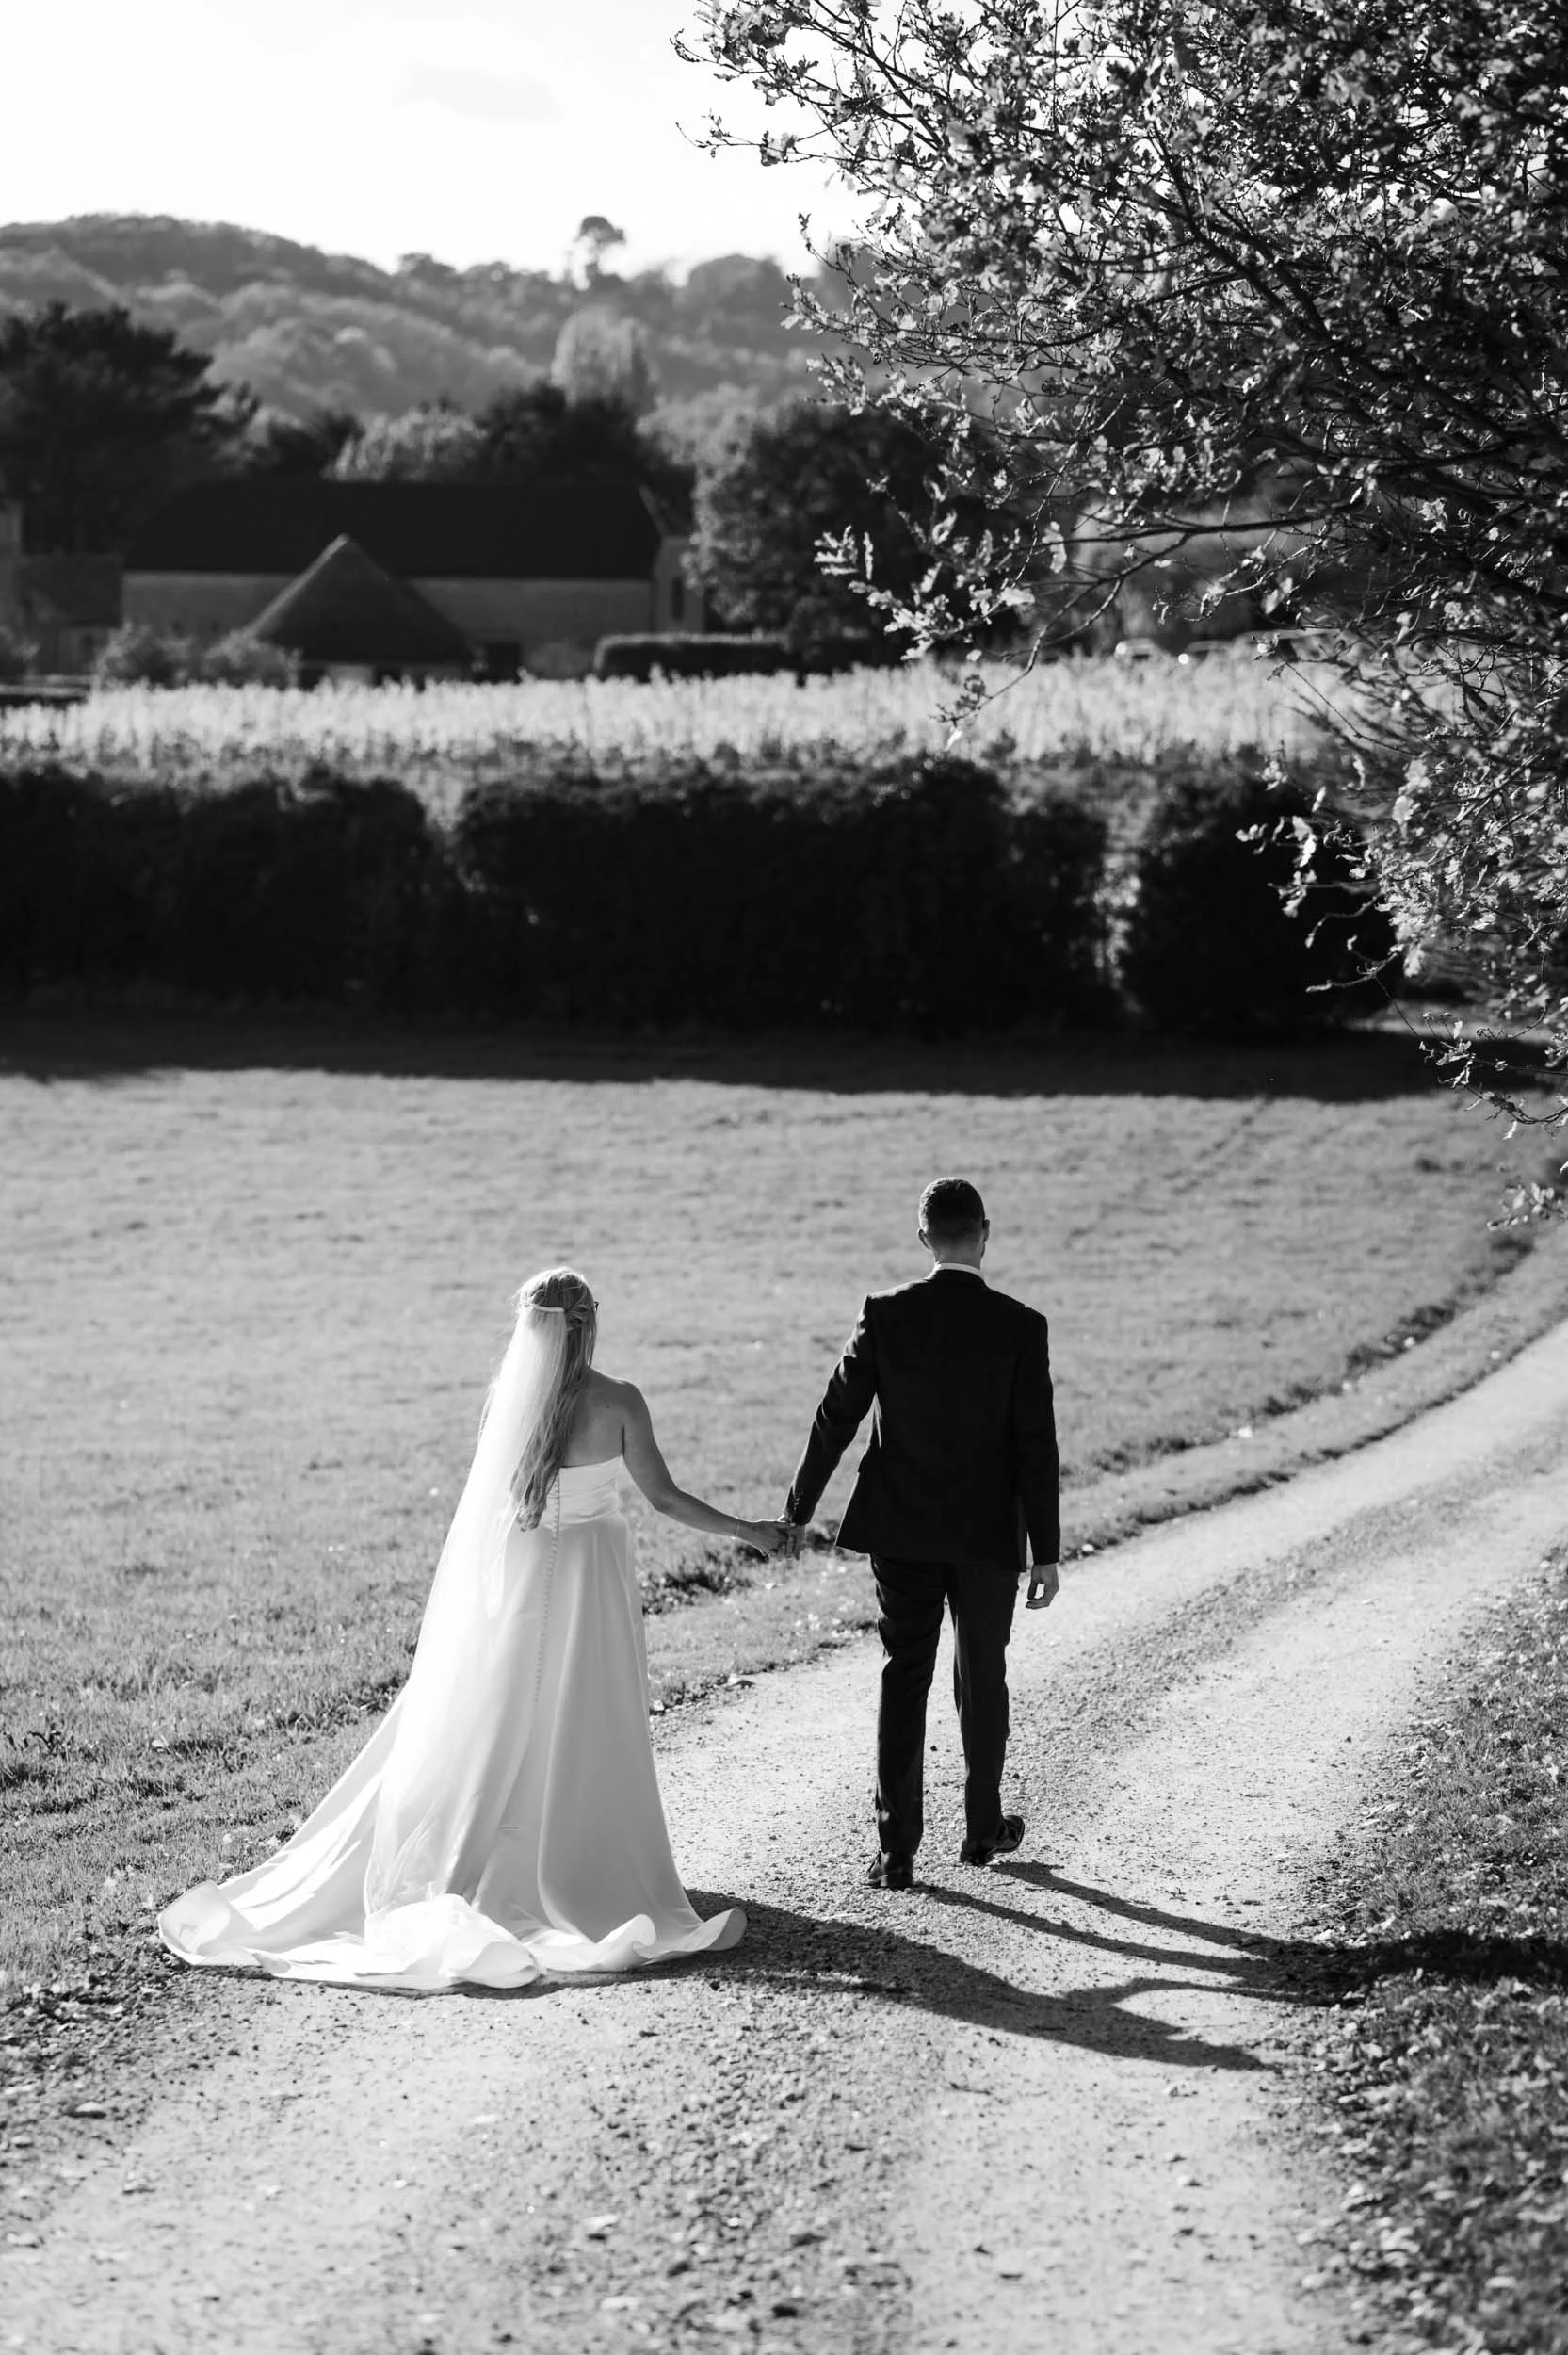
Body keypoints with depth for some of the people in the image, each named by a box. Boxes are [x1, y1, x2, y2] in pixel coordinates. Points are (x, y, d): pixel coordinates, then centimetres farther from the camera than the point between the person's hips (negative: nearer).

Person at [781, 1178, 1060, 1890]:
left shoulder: (885, 1316, -9)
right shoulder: (1020, 1327, -11)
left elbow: (835, 1418, -5)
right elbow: (1036, 1447, -10)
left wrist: (798, 1508, 7)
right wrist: (1047, 1552, -4)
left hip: (901, 1532, 0)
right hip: (988, 1536, 0)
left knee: (903, 1681, 5)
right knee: (982, 1681, 16)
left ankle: (896, 1849, 0)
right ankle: (982, 1827, 30)